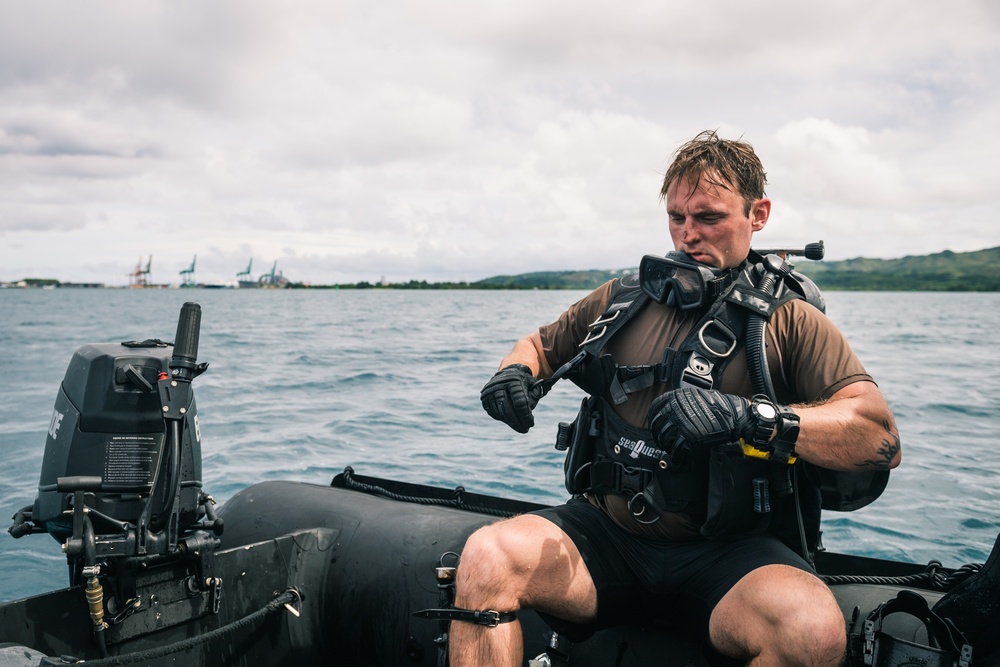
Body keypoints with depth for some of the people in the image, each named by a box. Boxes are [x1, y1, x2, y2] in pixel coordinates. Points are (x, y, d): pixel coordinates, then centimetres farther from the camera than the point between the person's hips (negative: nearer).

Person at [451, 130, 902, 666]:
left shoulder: (789, 321, 2)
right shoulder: (620, 300, 13)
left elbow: (881, 437, -11)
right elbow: (538, 345, 26)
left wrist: (750, 416, -28)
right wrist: (517, 372, 0)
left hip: (728, 555, -1)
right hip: (606, 530, 2)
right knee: (487, 555, -26)